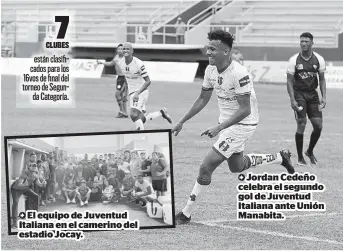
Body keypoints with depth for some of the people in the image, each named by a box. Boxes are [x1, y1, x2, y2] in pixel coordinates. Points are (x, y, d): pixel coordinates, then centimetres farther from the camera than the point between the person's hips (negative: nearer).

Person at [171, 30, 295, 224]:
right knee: (237, 166, 28)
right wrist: (182, 122, 9)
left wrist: (219, 128, -34)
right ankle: (280, 158, 45)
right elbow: (203, 99, 11)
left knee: (207, 166, -14)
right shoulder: (211, 70, -3)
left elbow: (245, 110, -28)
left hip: (242, 124, -9)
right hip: (227, 122, 9)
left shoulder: (239, 74, -28)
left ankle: (186, 214, -5)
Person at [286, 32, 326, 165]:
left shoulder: (319, 59, 0)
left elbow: (322, 79, 8)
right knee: (301, 125, -10)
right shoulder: (294, 60, -7)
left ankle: (310, 151, 22)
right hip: (299, 94, -3)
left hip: (313, 94, 3)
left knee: (318, 125, -3)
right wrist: (292, 100, -14)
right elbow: (289, 81, -5)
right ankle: (300, 158, 3)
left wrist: (324, 97, -3)